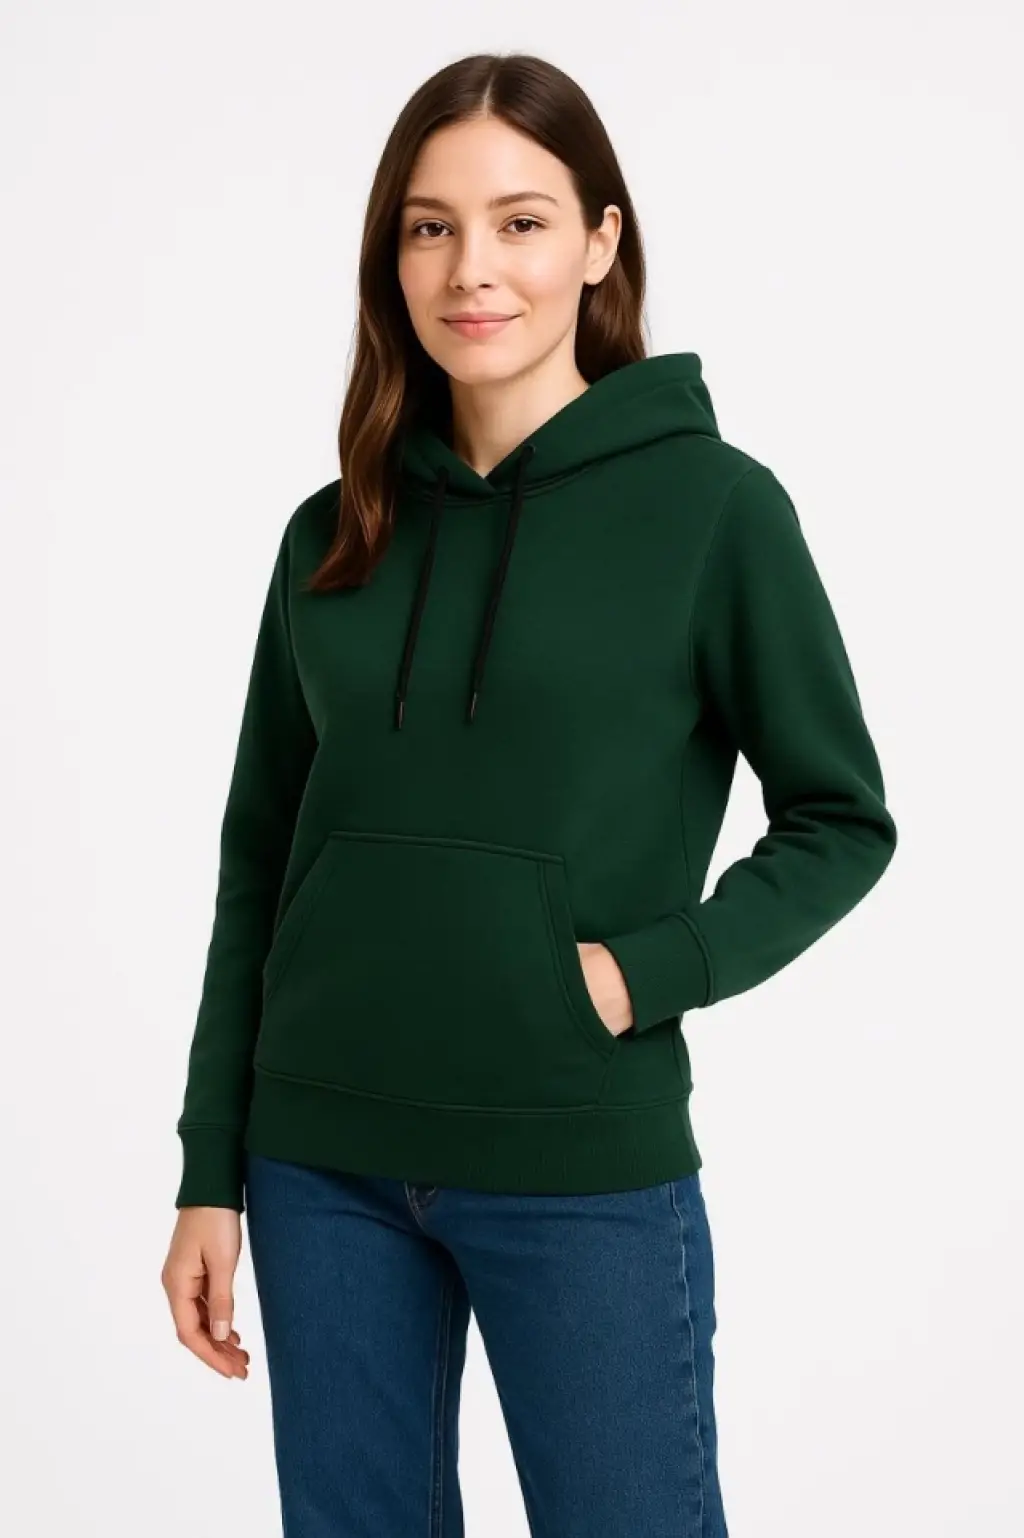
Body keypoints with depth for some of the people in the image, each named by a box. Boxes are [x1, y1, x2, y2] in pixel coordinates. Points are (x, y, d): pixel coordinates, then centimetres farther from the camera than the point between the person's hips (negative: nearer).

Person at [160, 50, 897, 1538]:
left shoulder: (714, 504, -6)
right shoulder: (336, 533, 4)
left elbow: (842, 820, 0)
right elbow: (258, 862, 7)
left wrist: (650, 971, -14)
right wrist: (212, 1175, 6)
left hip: (586, 1172, -3)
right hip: (324, 1164, 4)